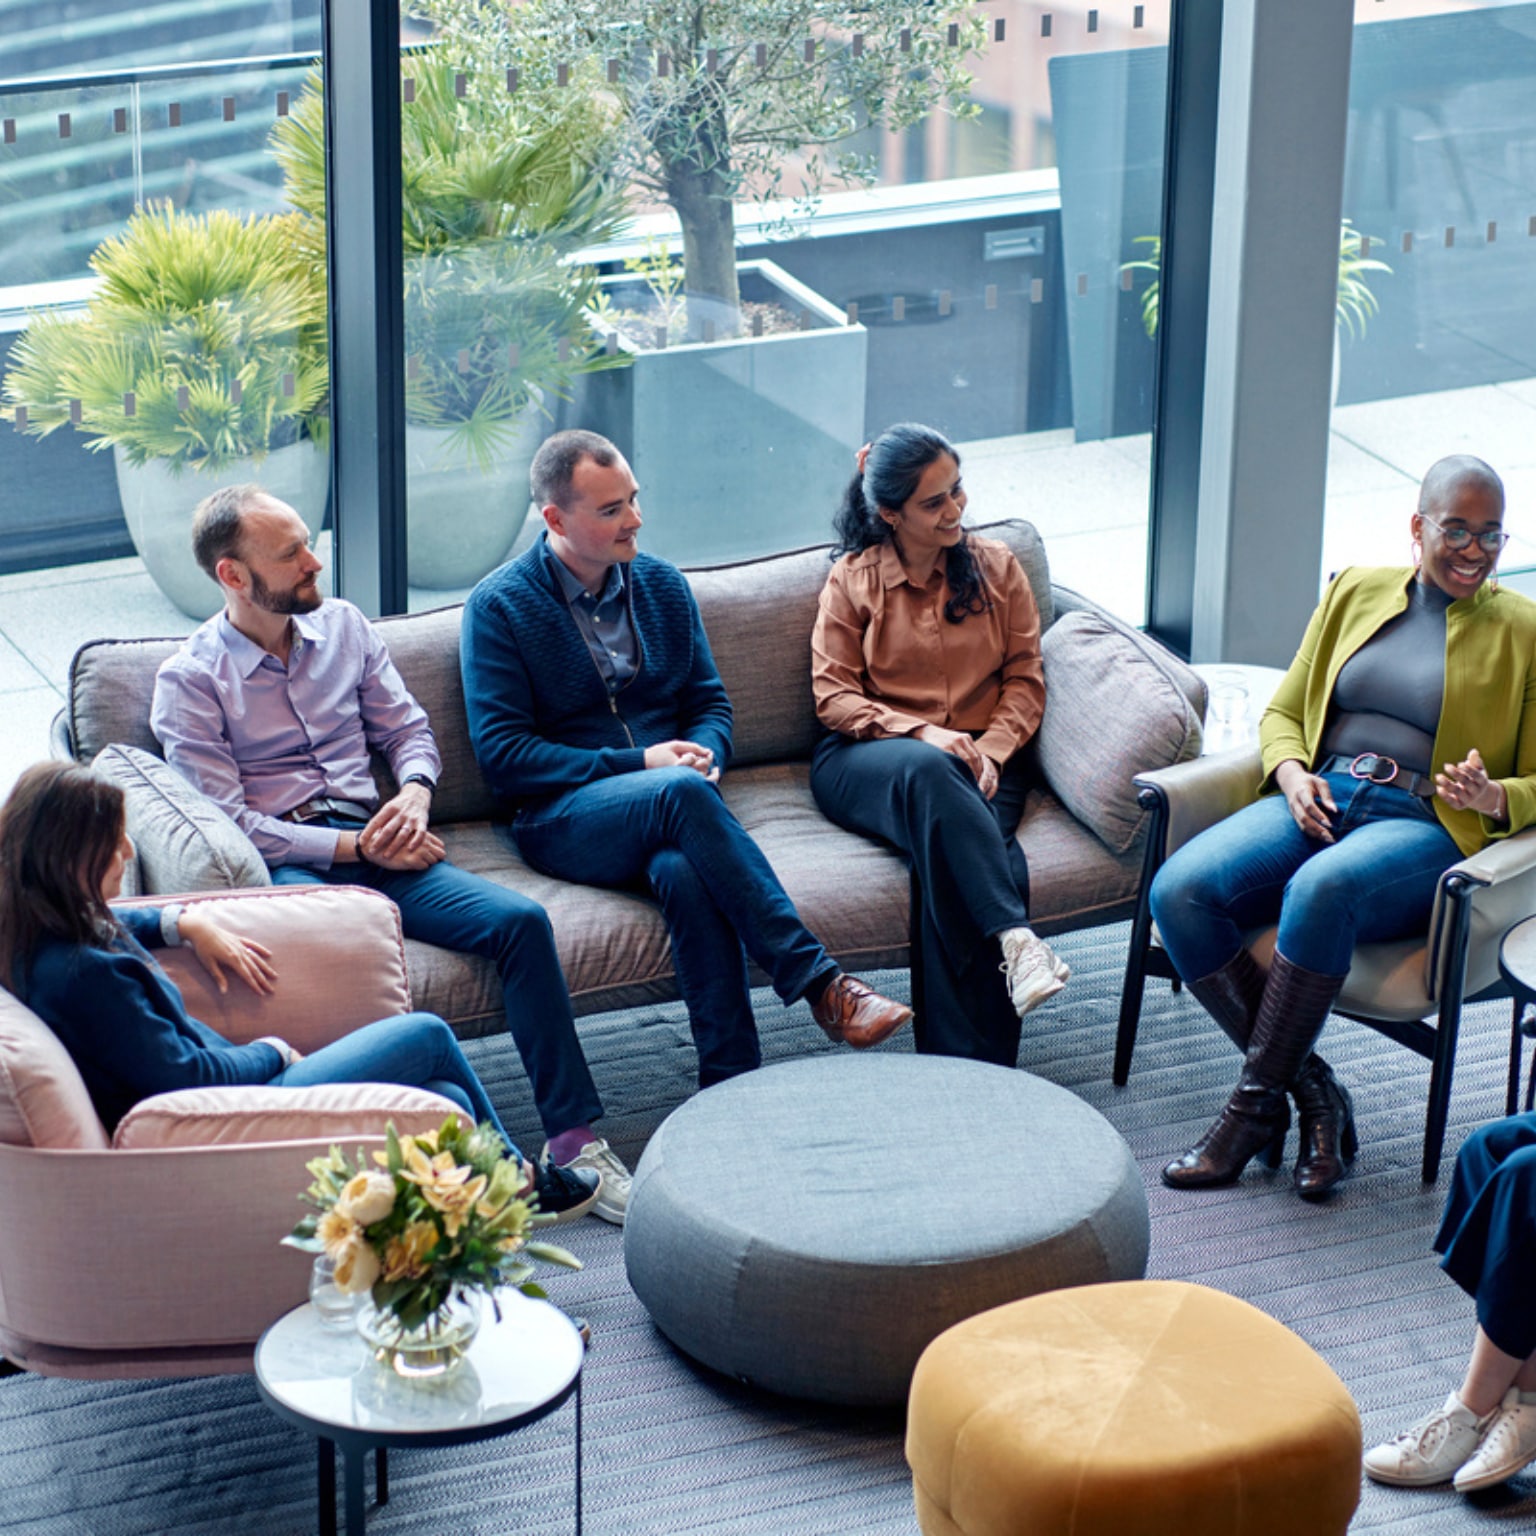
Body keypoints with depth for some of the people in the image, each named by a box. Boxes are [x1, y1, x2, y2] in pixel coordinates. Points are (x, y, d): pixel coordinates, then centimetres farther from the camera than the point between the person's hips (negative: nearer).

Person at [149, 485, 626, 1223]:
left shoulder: (342, 625, 16)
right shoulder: (189, 682, 0)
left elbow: (407, 728, 20)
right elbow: (227, 824, -7)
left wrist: (414, 796, -4)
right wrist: (351, 846, -13)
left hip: (373, 843, 5)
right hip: (281, 865, -5)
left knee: (520, 919, -20)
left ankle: (572, 1136, -17)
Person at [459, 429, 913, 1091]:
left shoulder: (662, 584, 16)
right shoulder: (498, 607, 1)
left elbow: (710, 702, 20)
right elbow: (502, 753, -6)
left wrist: (705, 756, -6)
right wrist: (638, 764, -14)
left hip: (666, 804, 3)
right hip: (560, 819, -3)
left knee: (686, 871, -37)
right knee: (682, 793, -37)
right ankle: (819, 984, -39)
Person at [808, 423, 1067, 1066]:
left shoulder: (996, 567, 14)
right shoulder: (852, 580, 10)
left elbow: (1025, 681, 11)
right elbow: (834, 698, 2)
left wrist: (989, 750, -9)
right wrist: (922, 733, -15)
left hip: (978, 756, 1)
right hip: (867, 759, -1)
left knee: (948, 864, -34)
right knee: (928, 773, -41)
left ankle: (969, 1068, -41)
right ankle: (1015, 939, -51)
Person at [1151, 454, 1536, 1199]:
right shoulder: (1356, 591, 18)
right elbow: (1283, 711, 21)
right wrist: (1293, 774, -1)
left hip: (1425, 825, -4)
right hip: (1317, 799, 4)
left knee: (1322, 888, -39)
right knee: (1179, 891, -25)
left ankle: (1255, 1103, -26)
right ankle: (1312, 1091, -17)